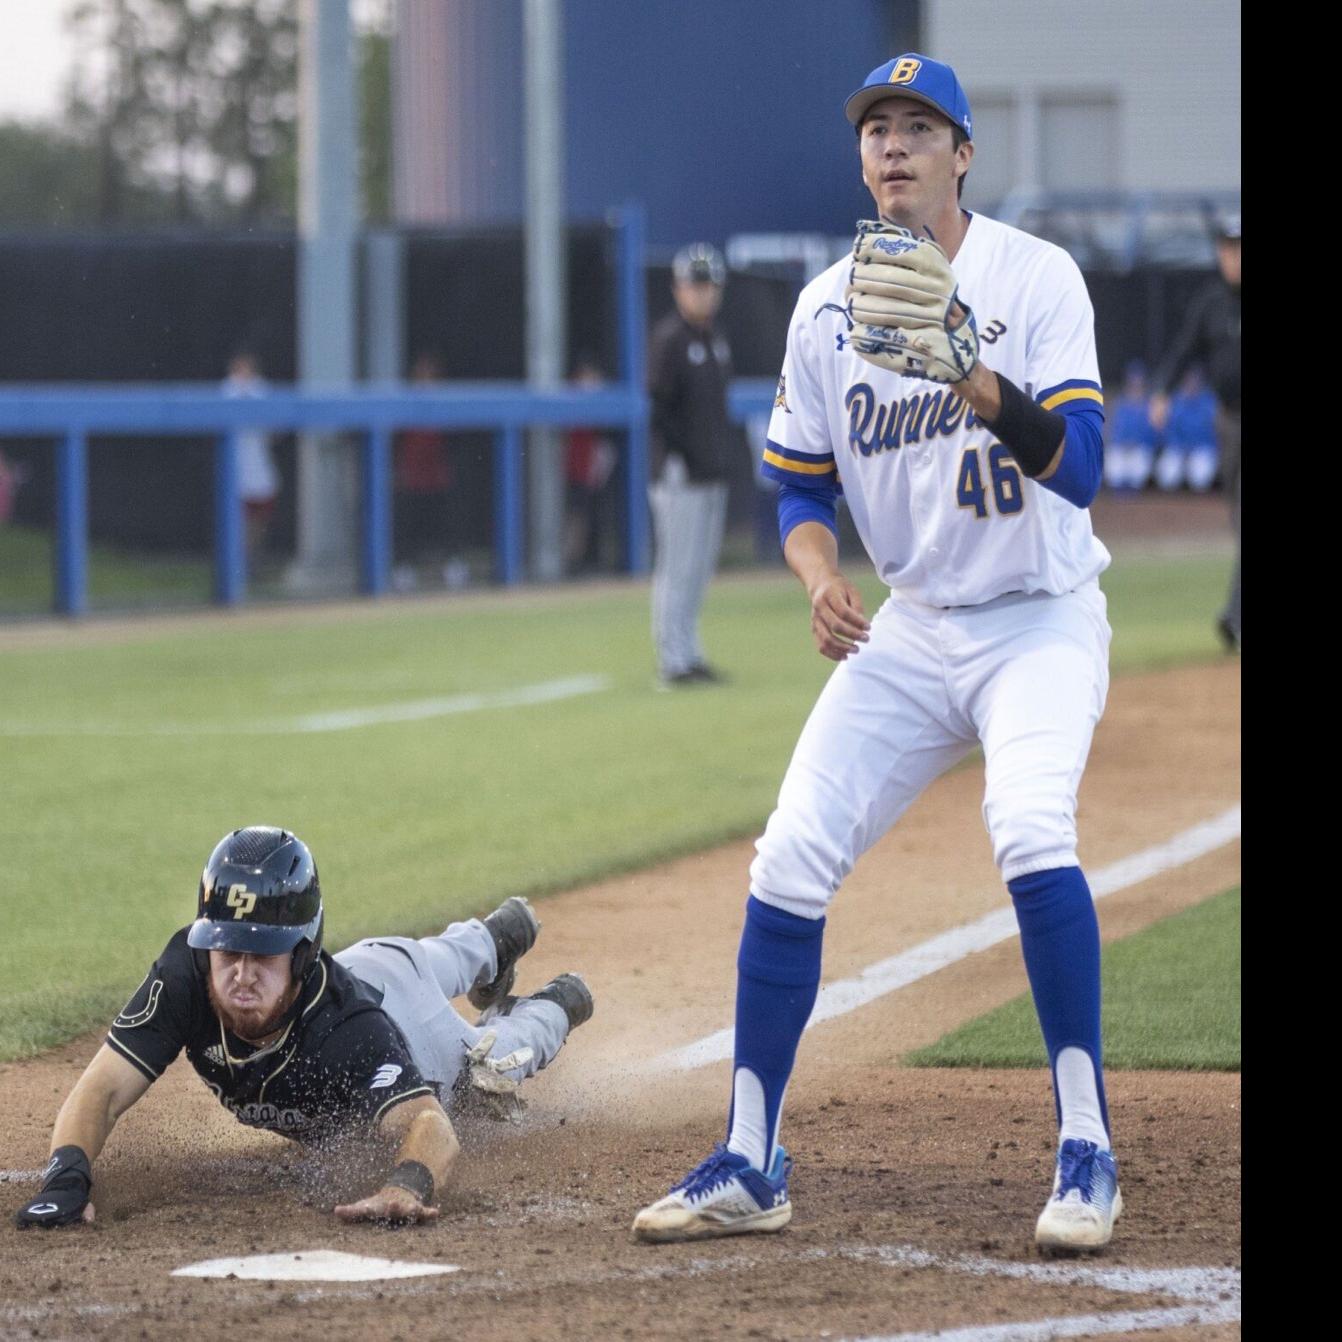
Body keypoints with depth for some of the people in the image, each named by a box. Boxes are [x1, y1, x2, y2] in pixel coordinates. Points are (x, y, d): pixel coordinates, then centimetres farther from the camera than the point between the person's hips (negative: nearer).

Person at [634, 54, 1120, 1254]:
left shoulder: (1036, 278, -12)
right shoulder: (826, 310, 2)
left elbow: (1076, 467, -23)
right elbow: (802, 489, 11)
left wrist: (969, 374, -38)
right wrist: (820, 578, -10)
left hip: (1041, 623, -5)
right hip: (909, 628, 5)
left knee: (1031, 831, -29)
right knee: (790, 863, -4)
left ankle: (1086, 1154, -20)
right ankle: (750, 1166, 7)